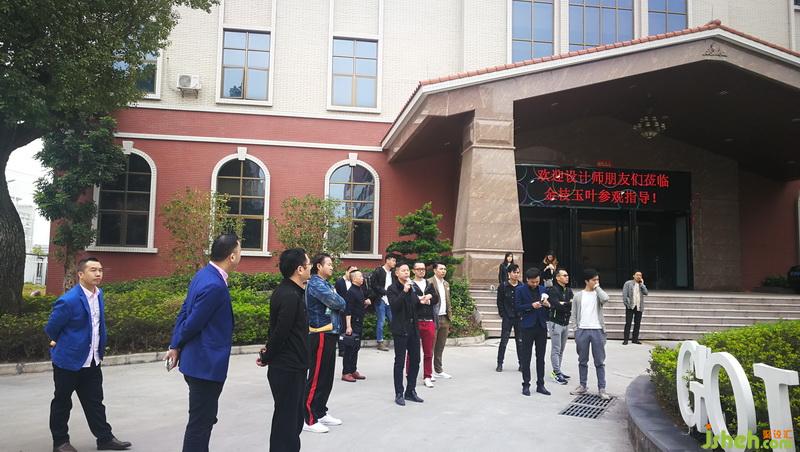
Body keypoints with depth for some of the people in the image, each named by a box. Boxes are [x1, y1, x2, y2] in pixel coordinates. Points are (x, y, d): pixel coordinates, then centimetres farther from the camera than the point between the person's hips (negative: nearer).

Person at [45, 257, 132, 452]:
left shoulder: (99, 294, 2)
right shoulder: (68, 300, -22)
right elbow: (51, 328, -9)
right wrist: (63, 344, 8)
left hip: (92, 361, 6)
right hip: (69, 361, -6)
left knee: (95, 402, 12)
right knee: (62, 402, 11)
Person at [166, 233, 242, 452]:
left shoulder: (204, 274, 6)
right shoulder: (214, 286, -26)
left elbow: (184, 311, 9)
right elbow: (193, 322, -20)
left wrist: (175, 346, 10)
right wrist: (178, 346, -1)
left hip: (200, 360, 10)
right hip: (206, 363, -10)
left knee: (205, 418, 22)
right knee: (200, 422, 2)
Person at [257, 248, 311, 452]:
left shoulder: (291, 291, 11)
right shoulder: (290, 296, -22)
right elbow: (280, 332, -22)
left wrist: (269, 353, 8)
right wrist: (266, 358, -8)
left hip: (292, 367, 10)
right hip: (288, 369, -10)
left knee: (294, 419, 19)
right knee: (286, 420, -1)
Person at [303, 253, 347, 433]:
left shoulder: (326, 283, 17)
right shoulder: (315, 283, -13)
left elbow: (341, 304, 14)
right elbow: (337, 302, -20)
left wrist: (337, 303, -6)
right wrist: (340, 303, -1)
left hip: (329, 334, 10)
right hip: (320, 336, -10)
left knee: (327, 377, 15)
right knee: (316, 378, -6)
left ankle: (321, 413, 25)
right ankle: (309, 419, 0)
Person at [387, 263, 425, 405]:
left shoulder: (412, 288, 14)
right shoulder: (392, 289, -6)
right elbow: (394, 305, -20)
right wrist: (404, 291, -24)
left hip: (413, 329, 6)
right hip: (400, 330, -6)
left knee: (415, 360, 9)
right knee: (400, 362, -1)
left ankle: (410, 391, 20)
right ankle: (399, 394, 6)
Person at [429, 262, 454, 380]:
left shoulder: (446, 284, 16)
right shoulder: (429, 282, -9)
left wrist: (449, 317, 15)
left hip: (444, 318, 7)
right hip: (433, 318, -7)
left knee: (440, 347, 13)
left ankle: (438, 370, 21)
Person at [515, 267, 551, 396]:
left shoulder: (542, 289, 10)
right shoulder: (520, 290, -3)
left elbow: (548, 306, 14)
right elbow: (517, 307, -9)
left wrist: (547, 304, -8)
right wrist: (531, 306, -19)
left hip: (541, 326, 4)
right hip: (528, 326, -4)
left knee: (541, 357, 9)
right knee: (526, 357, 4)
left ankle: (540, 385, 17)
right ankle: (526, 385, 11)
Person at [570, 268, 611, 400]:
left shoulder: (598, 294, 4)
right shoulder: (578, 295, 5)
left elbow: (605, 298, -22)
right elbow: (575, 315, 7)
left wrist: (597, 287, -8)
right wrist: (577, 331, 1)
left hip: (597, 331, -1)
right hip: (582, 331, 1)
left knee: (599, 362, 2)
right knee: (583, 361, 9)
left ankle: (602, 388, 6)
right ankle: (582, 386, 19)